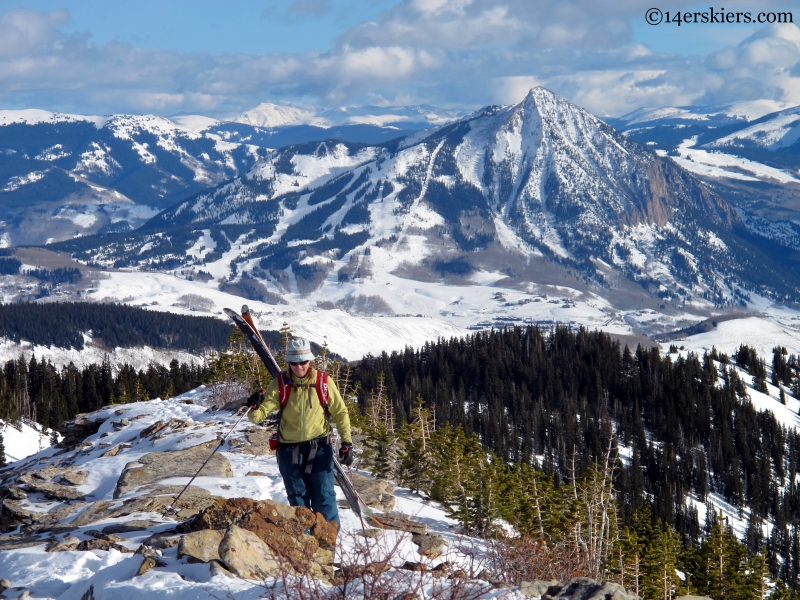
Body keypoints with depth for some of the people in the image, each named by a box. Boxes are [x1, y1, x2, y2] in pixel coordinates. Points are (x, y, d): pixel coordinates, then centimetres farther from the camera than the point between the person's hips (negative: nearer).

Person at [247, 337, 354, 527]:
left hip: (319, 449, -1)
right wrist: (255, 407, -31)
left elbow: (340, 412, 4)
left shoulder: (324, 383, -5)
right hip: (290, 451, 1)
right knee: (298, 500, 9)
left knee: (324, 499, -3)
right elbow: (259, 416, -8)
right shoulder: (280, 384, -5)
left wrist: (347, 443, -2)